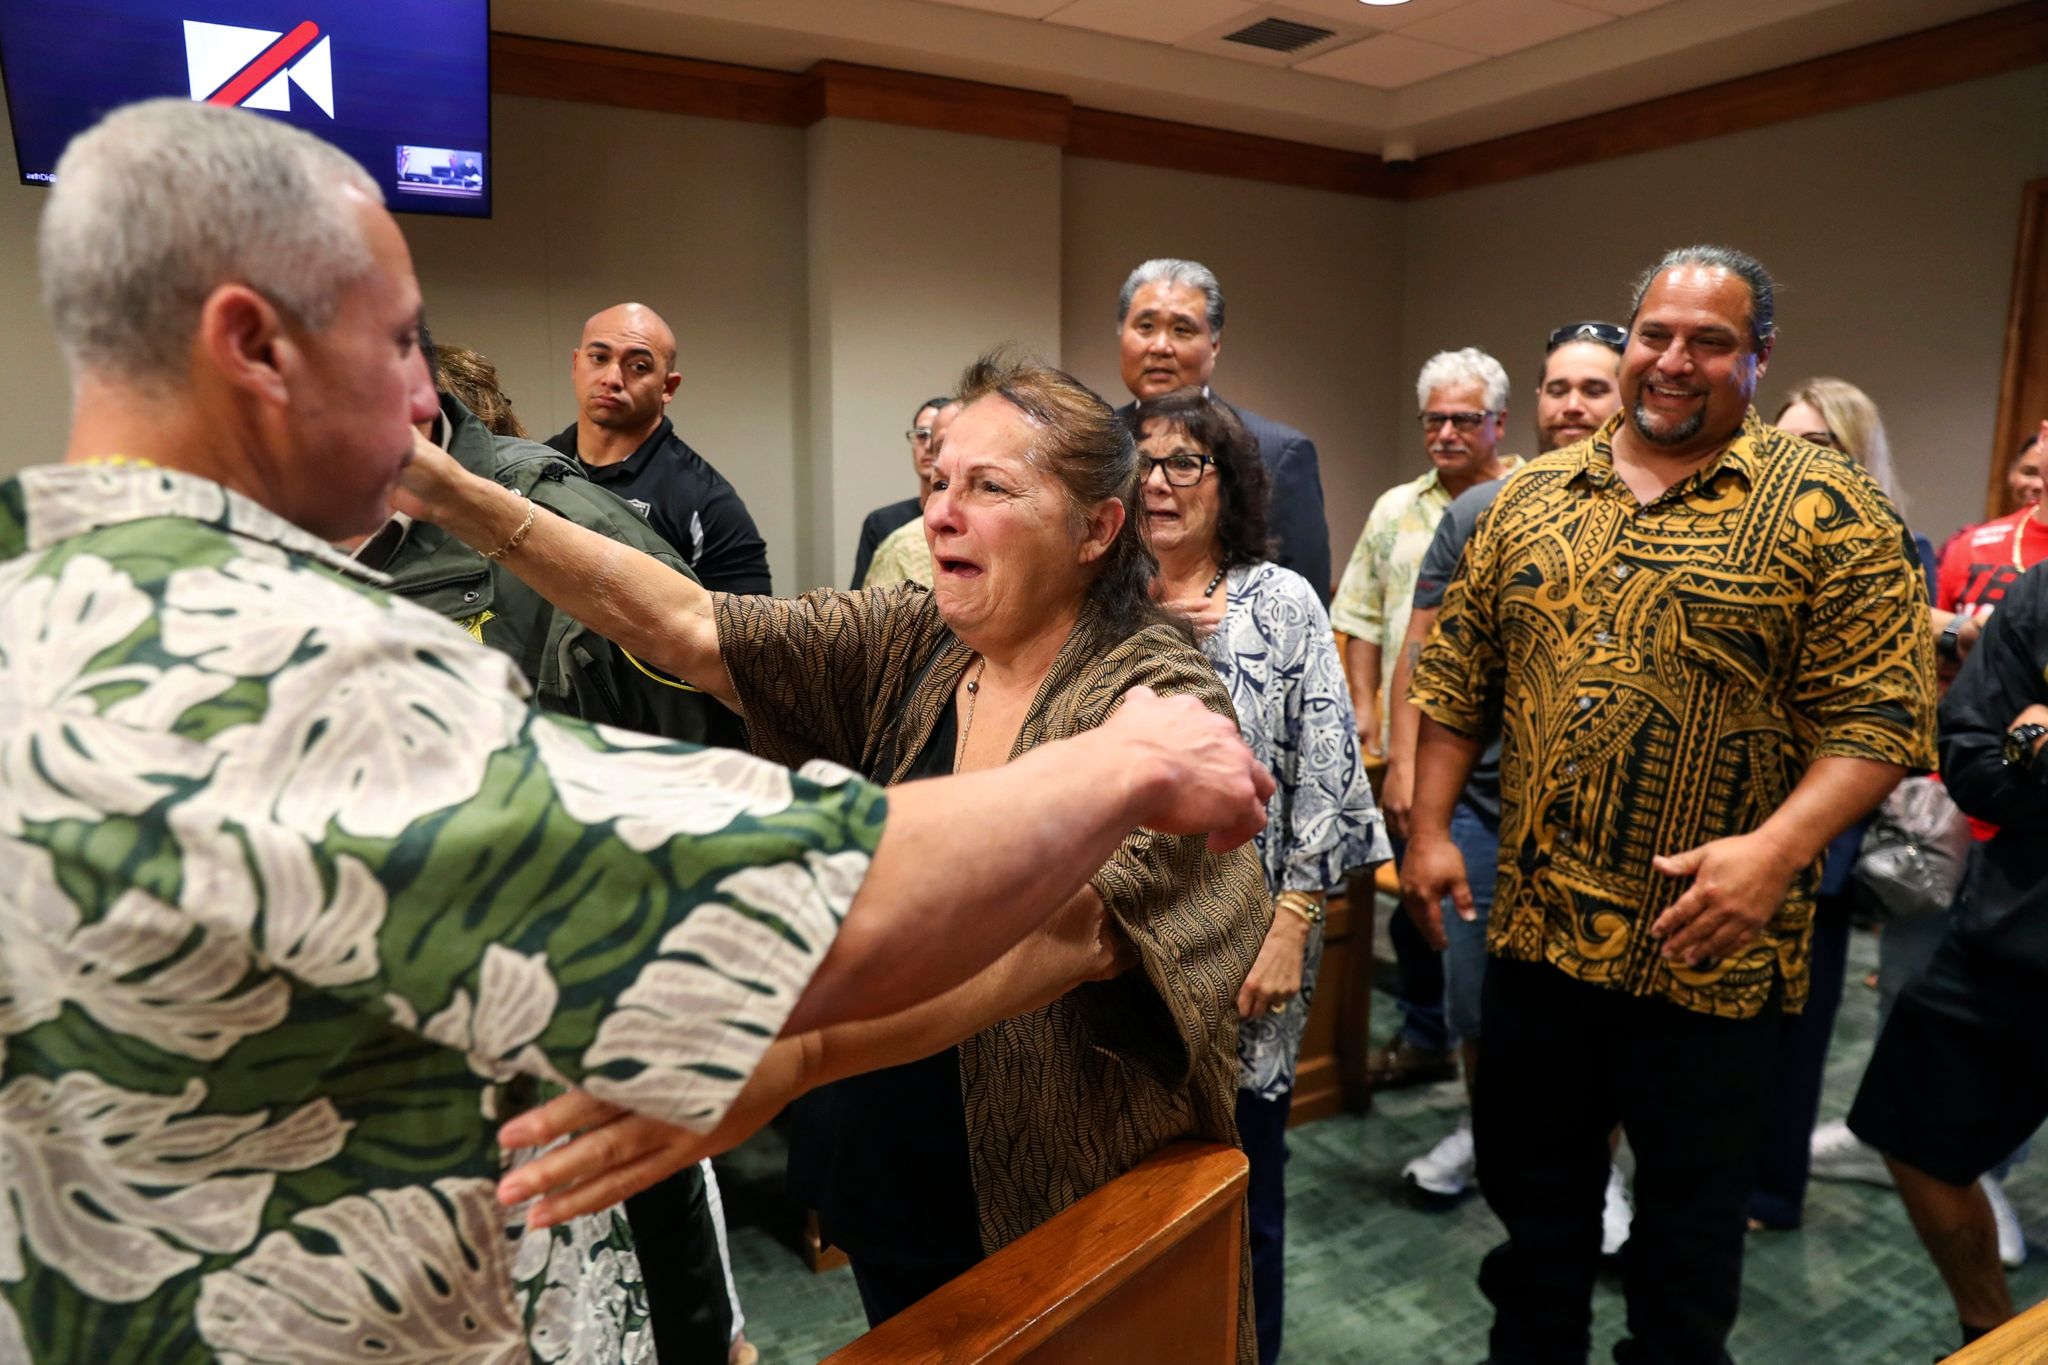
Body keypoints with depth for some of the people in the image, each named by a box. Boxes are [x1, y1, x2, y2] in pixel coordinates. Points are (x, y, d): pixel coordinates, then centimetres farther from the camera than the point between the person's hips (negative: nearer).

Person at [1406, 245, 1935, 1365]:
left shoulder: (1828, 510, -6)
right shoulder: (1530, 499, 6)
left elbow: (1878, 716, -11)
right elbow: (1458, 678, 9)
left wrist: (1777, 850, -24)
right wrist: (1430, 829, 3)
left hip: (1706, 949, -3)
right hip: (1534, 927, 4)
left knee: (1690, 1219, 16)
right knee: (1531, 1188, 21)